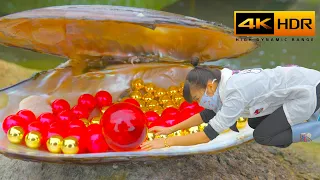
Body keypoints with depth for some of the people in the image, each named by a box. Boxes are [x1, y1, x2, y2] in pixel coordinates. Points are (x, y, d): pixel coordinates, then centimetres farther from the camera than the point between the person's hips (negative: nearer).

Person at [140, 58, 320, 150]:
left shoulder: (235, 93, -30)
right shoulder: (224, 83, -3)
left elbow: (209, 134, -27)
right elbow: (207, 114, 7)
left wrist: (167, 142, -23)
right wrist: (170, 129, 4)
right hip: (295, 80, 8)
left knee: (262, 135, -8)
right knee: (254, 123, 10)